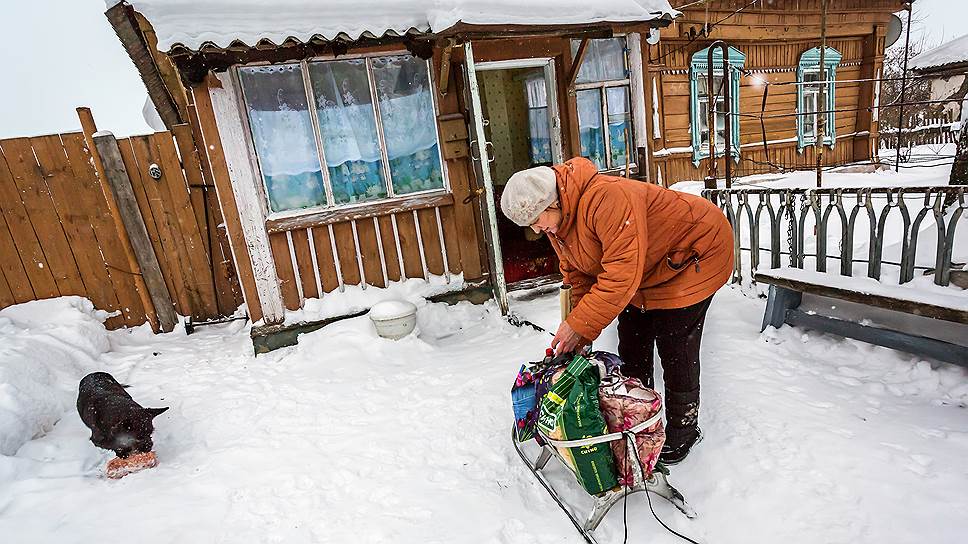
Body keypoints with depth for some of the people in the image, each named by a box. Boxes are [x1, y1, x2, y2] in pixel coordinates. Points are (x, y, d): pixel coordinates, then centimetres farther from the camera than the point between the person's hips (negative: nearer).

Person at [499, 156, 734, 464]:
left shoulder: (606, 198, -37)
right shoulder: (556, 224, -7)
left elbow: (622, 274, -39)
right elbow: (578, 279, -1)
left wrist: (579, 326, -34)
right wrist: (579, 335, -10)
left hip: (696, 252, -8)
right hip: (646, 272, 9)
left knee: (675, 350, -6)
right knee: (632, 346, 10)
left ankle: (682, 432, 16)